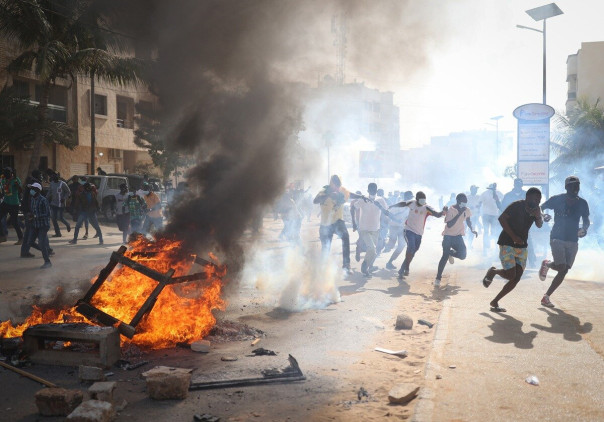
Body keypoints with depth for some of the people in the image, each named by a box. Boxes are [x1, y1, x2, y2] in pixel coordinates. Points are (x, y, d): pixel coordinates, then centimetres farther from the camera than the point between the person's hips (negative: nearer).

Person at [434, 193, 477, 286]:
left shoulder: (466, 210, -3)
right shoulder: (451, 210, -19)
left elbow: (468, 220, 18)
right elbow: (449, 225, -30)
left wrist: (472, 230, 3)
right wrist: (459, 214, -33)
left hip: (458, 236, 4)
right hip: (448, 236, -4)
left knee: (462, 255, -12)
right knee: (445, 256, -12)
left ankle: (451, 253, 23)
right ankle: (438, 277, 0)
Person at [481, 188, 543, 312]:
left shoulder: (535, 209, 6)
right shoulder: (517, 206, -12)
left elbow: (539, 225, -4)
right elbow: (501, 218, -16)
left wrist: (538, 216, -26)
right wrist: (513, 236, -20)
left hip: (522, 247, 7)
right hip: (507, 244, -7)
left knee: (516, 278, -1)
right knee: (510, 275, -17)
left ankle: (495, 302, 9)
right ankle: (493, 271, 16)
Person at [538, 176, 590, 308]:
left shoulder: (582, 203, 3)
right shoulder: (557, 199, -6)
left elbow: (586, 220, 9)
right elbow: (540, 209, 2)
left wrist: (584, 228, -12)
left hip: (573, 241, 4)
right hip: (557, 238, -4)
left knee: (564, 271, 3)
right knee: (561, 267, -19)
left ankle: (546, 297, 15)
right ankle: (547, 264, 11)